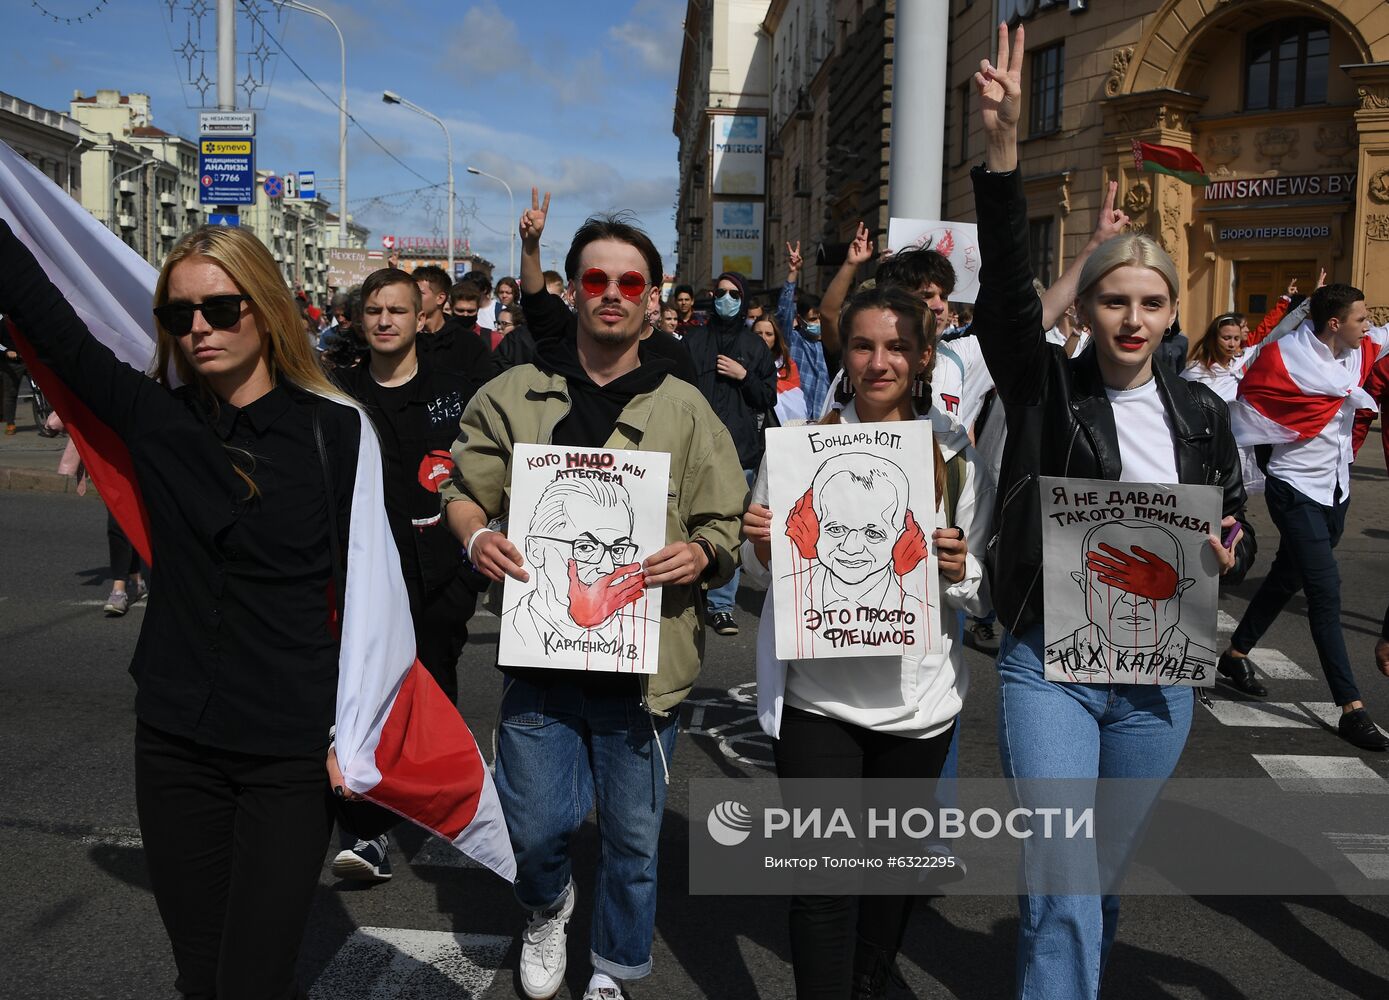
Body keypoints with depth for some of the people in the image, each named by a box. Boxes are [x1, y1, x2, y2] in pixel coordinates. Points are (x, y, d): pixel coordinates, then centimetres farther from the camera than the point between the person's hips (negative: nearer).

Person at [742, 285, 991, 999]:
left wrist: (960, 571, -16)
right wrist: (762, 546, -13)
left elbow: (985, 594, 5)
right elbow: (764, 572, 8)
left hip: (917, 694, 2)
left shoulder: (955, 456, 1)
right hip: (817, 691, -2)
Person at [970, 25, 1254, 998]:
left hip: (1158, 675, 4)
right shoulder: (1045, 386, -5)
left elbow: (1241, 527, 13)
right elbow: (1006, 281, -21)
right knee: (1061, 889, -7)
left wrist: (1227, 554, -13)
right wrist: (1004, 145, -33)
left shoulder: (1201, 411, 4)